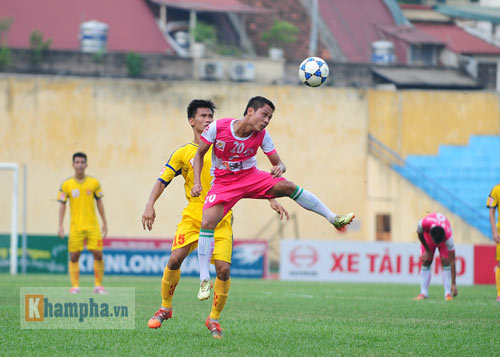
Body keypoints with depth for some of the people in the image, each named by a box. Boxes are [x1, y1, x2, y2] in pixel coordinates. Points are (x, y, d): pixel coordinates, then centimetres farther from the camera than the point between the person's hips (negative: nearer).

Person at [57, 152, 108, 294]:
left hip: (93, 226, 1)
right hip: (75, 226, -1)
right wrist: (60, 226, -3)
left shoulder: (94, 183, 6)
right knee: (74, 256, -3)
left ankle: (98, 285, 3)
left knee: (98, 254, -6)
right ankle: (75, 286, 3)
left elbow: (99, 203, 13)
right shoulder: (67, 184, 2)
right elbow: (62, 205, 5)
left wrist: (104, 223, 11)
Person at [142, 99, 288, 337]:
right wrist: (150, 206, -14)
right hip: (193, 217, -1)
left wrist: (271, 200, 7)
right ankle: (165, 308, 5)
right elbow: (162, 181, 3)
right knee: (175, 259, -18)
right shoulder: (183, 153, 8)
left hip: (221, 218, 1)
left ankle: (214, 319, 3)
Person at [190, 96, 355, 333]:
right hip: (223, 183, -2)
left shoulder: (262, 136, -9)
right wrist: (197, 182, -13)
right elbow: (199, 154, -2)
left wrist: (279, 168, -26)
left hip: (251, 177, 2)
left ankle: (334, 218, -14)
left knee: (287, 186, -23)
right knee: (207, 222, -24)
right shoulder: (218, 127, -16)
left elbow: (277, 162, -1)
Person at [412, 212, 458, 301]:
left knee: (446, 261, -18)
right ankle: (423, 293, -4)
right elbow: (419, 233, -15)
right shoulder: (424, 223, -43)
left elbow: (452, 260, -40)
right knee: (426, 262, -7)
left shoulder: (448, 236, -43)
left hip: (444, 237, -2)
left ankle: (448, 293, -16)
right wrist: (427, 250, -8)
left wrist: (453, 284, -41)